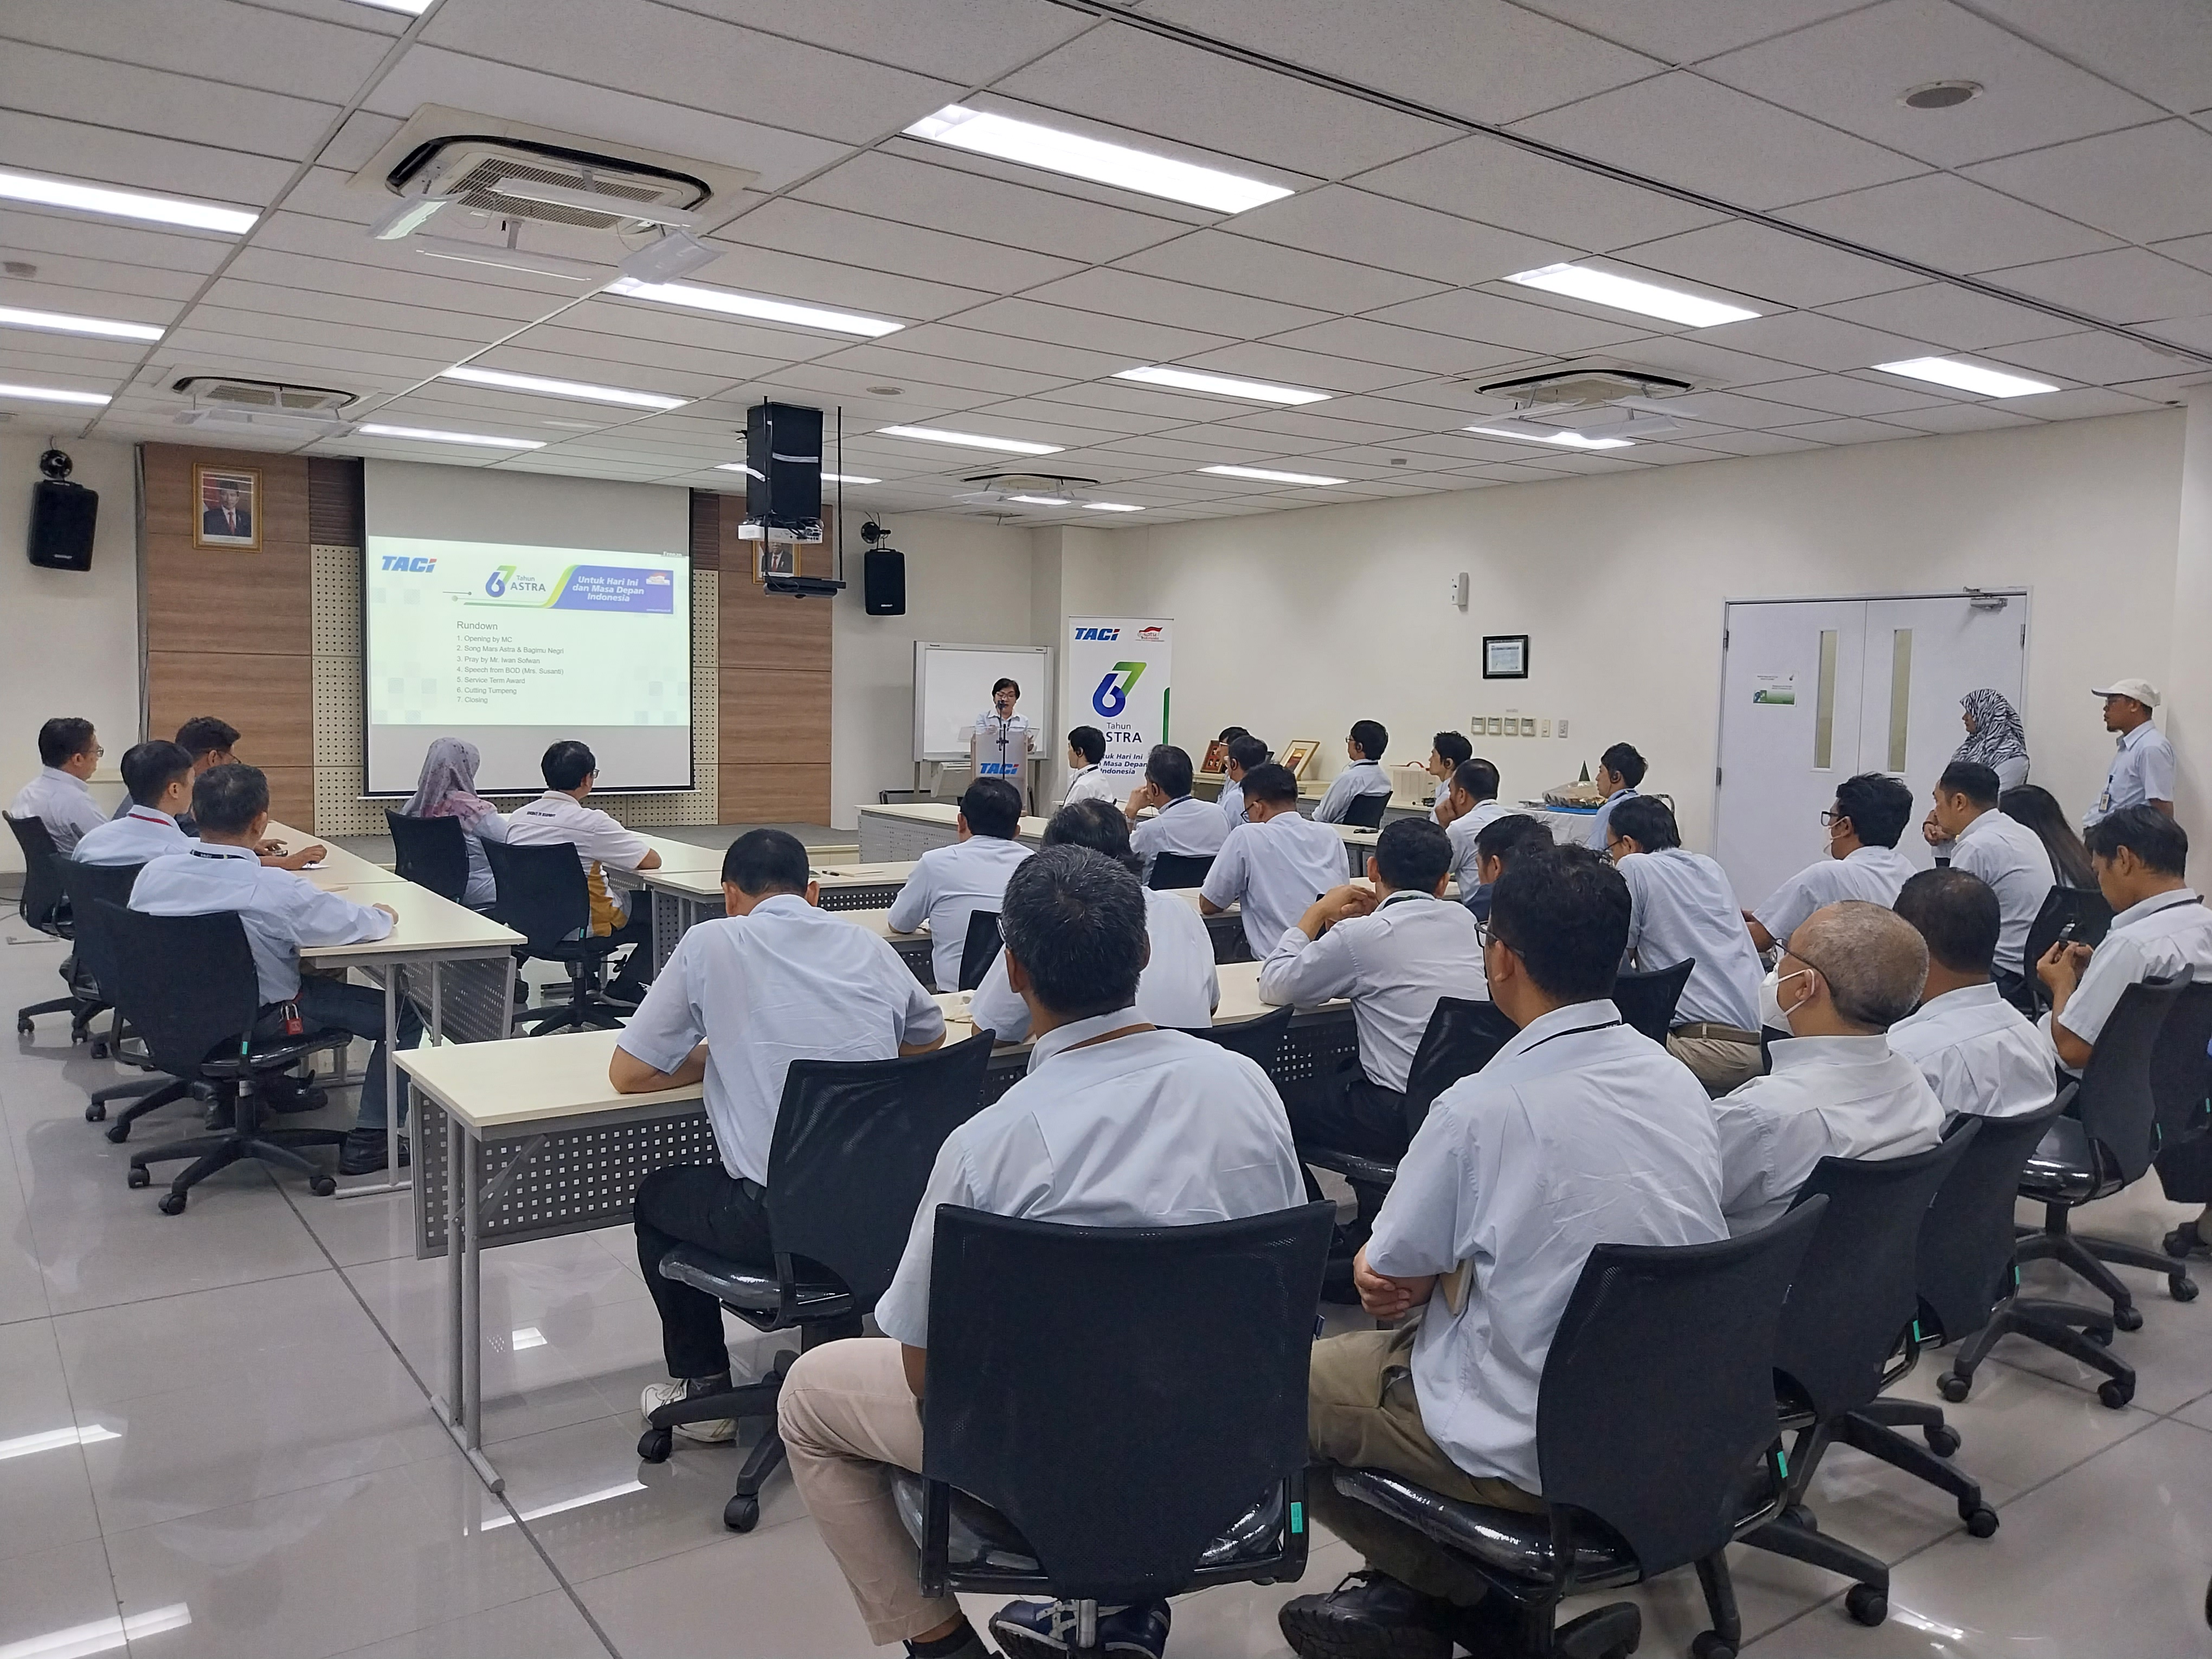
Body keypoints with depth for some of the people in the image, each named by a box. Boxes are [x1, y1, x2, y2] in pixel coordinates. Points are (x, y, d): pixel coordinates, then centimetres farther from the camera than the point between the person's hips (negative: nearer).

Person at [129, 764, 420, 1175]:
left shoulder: (154, 873, -11)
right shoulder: (275, 889, -29)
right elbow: (357, 924, -19)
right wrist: (385, 916, 3)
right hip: (259, 1024, -7)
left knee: (321, 981, 32)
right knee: (405, 1012, 3)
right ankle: (368, 1142, 5)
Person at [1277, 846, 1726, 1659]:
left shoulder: (1484, 1106, -24)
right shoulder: (1679, 1082, -3)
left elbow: (1380, 1276, -10)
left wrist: (1422, 1271, 10)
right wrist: (1448, 1264, 4)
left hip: (1535, 1450, -7)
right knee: (1375, 1345, 25)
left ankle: (1459, 1593, 16)